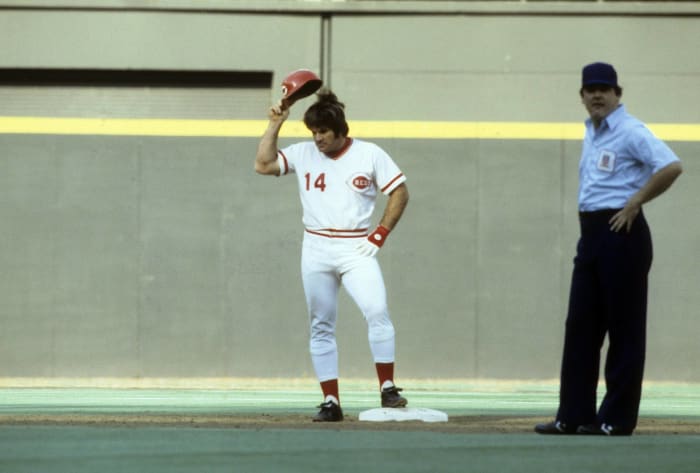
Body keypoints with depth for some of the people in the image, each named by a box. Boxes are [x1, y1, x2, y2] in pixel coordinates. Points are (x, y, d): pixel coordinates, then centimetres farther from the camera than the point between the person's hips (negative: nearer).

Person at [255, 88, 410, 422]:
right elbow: (263, 165, -2)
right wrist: (275, 124, -3)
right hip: (316, 250, 3)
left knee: (377, 311, -22)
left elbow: (399, 192, 2)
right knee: (321, 327, 3)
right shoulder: (303, 154, 7)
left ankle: (387, 388, -16)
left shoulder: (370, 155, 0)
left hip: (356, 248, -3)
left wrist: (379, 236, -6)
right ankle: (330, 403, 6)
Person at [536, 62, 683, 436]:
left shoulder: (630, 132, -11)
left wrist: (635, 202, -18)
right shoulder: (591, 134, 16)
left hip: (621, 233, -9)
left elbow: (671, 166, -24)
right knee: (580, 325, 8)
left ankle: (617, 418, 0)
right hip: (591, 234, 9)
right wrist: (586, 216, 15)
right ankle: (574, 415, 11)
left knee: (624, 327, -3)